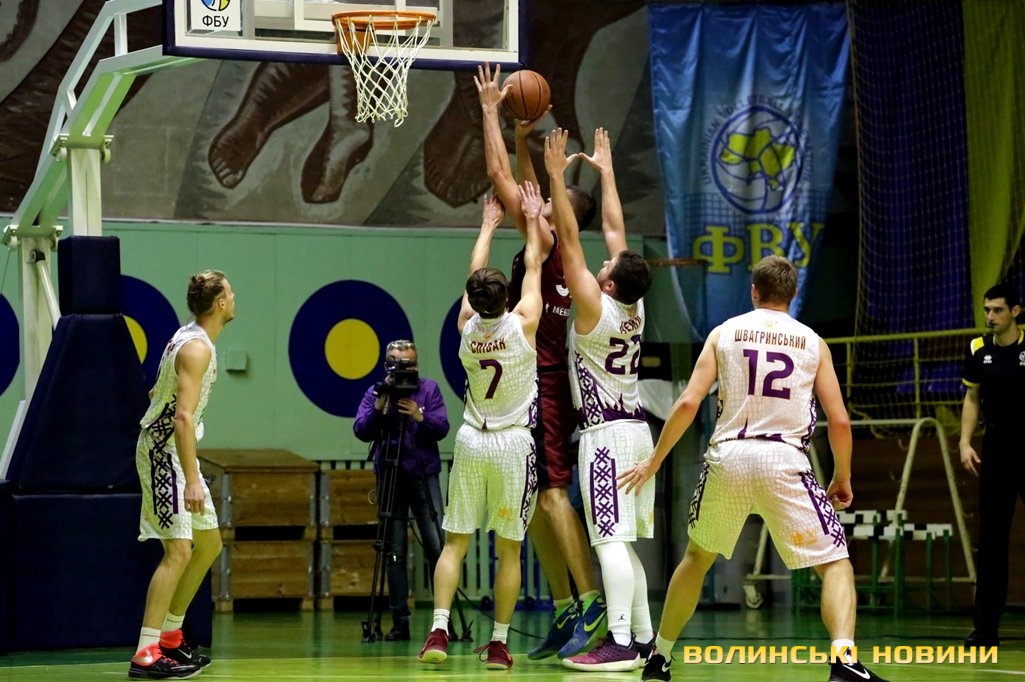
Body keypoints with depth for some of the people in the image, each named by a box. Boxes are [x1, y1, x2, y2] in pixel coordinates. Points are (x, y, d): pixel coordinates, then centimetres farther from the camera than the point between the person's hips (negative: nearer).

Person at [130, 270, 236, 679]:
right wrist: (192, 480, -30)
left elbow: (159, 393, 24)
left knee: (209, 545, 16)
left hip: (171, 450, 11)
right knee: (179, 551, -16)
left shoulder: (188, 337, 13)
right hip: (164, 451, -11)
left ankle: (169, 636, 23)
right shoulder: (198, 347, -18)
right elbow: (183, 416, -26)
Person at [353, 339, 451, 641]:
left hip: (424, 476, -1)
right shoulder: (375, 393, 9)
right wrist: (379, 407, -15)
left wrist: (420, 417, -19)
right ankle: (400, 621, 4)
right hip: (389, 477, 1)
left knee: (437, 546, -11)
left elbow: (441, 428, -3)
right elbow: (361, 431, -2)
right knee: (394, 552, 1)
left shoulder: (429, 389, 6)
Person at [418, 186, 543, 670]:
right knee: (509, 548, 3)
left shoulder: (467, 328, -3)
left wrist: (489, 226, 27)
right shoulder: (523, 325, -11)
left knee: (455, 541, 4)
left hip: (471, 443, 3)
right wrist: (532, 220, 17)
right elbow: (533, 267, 3)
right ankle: (499, 643, 2)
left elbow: (474, 273, 14)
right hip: (513, 446, -2)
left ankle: (438, 631, -9)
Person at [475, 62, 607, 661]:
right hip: (539, 385, 10)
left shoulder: (548, 246, -8)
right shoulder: (559, 254, 14)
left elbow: (500, 176, -7)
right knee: (535, 504, 9)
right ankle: (565, 613, 9)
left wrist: (491, 109, 0)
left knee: (551, 493, -16)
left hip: (540, 387, -10)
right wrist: (523, 140, 33)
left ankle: (592, 605, -22)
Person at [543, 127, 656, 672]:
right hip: (636, 429, 9)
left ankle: (620, 643, -19)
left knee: (611, 540, -13)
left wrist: (557, 176, -11)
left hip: (606, 435, -9)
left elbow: (569, 238, -14)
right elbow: (613, 228, 15)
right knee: (624, 542, 13)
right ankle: (642, 637, 14)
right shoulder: (635, 309, 6)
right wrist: (605, 171, 23)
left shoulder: (595, 308, -13)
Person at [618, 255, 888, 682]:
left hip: (728, 457, 2)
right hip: (784, 461, -2)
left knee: (697, 557, 25)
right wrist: (842, 478, 20)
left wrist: (654, 462, 10)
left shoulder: (724, 333, 10)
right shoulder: (812, 342, 10)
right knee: (835, 565, 4)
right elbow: (839, 421, 5)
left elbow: (688, 403, 1)